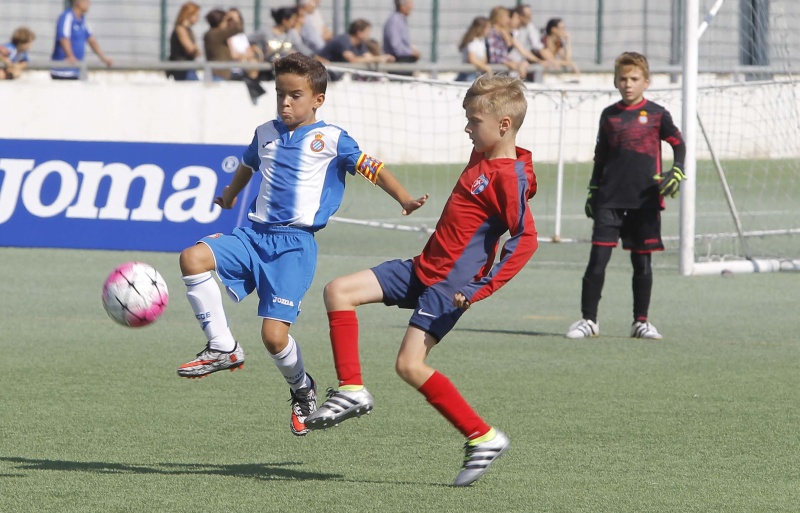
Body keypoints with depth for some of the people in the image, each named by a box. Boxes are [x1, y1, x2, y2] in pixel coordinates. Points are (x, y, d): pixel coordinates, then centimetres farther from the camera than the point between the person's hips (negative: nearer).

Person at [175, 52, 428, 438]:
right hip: (255, 233, 5)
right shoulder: (265, 134, 14)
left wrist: (405, 199, -17)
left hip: (295, 243, -5)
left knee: (274, 334, -14)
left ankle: (303, 389, 18)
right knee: (192, 259, -21)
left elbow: (372, 169, -2)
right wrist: (229, 195, 53)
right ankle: (223, 348, -10)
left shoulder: (330, 139, -1)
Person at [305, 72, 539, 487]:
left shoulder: (509, 177, -20)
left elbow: (525, 239, -27)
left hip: (450, 283, -10)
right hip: (422, 268, 10)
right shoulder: (482, 157, 9)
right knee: (339, 292, 3)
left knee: (410, 365, -16)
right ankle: (352, 391, 5)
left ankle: (483, 437, -8)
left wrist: (479, 290, -29)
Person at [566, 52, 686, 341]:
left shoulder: (656, 115, 2)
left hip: (645, 199, -1)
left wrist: (676, 172, -11)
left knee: (641, 262, 6)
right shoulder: (609, 116, 10)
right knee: (598, 259, -6)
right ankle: (589, 320, 0)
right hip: (609, 198, 1)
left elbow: (678, 143, 6)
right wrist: (593, 192, 15)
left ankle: (641, 322, 16)